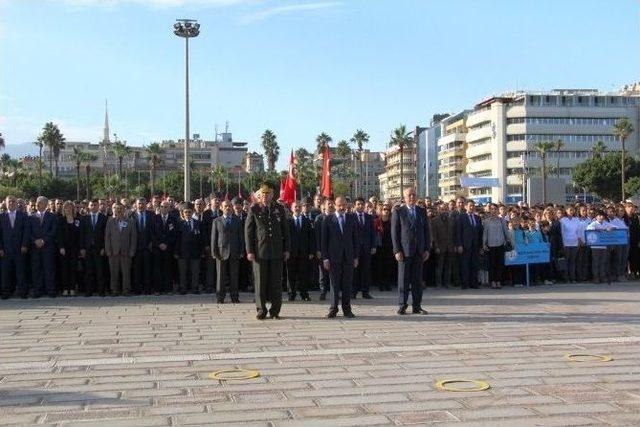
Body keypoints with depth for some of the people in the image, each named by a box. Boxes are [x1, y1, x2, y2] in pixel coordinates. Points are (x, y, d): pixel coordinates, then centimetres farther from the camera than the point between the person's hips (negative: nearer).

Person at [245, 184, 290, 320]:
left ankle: (275, 311, 13)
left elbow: (285, 230, 12)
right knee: (260, 282, 2)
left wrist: (286, 249, 7)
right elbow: (248, 231, 1)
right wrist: (249, 251, -5)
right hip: (260, 251, -2)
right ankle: (261, 311, 12)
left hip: (277, 252, 2)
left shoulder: (279, 209, 9)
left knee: (276, 282, 3)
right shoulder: (254, 210, 2)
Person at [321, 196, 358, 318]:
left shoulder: (351, 219, 8)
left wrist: (356, 257, 4)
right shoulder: (328, 219, 2)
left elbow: (355, 238, 9)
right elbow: (324, 240, 1)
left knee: (347, 284, 4)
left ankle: (347, 309, 11)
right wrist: (325, 258, -5)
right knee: (334, 283, 0)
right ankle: (333, 309, 7)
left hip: (348, 256, 2)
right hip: (334, 256, -2)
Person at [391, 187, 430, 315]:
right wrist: (397, 251, -10)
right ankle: (402, 306, 6)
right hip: (404, 250, -3)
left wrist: (427, 249, 4)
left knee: (417, 279, 6)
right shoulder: (398, 212, 0)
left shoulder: (422, 212, 11)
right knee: (403, 279, -1)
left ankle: (417, 306, 11)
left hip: (419, 251, 3)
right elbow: (394, 233, -3)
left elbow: (426, 231, 11)